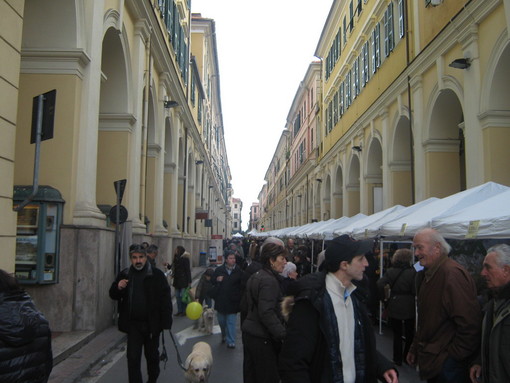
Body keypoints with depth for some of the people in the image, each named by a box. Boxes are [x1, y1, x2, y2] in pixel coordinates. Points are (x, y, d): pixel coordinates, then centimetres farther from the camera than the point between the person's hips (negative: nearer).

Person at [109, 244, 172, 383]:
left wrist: (166, 322, -14)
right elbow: (113, 295, 12)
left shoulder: (157, 275, -8)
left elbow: (166, 299, -7)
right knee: (133, 358, 0)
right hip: (133, 324, 2)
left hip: (152, 324, -1)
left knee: (152, 356, 16)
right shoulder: (124, 275, 2)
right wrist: (118, 288, -12)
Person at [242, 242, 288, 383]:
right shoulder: (269, 281, -19)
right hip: (262, 338, -10)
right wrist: (283, 334, -29)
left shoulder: (256, 276, 12)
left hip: (249, 332, 10)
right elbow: (267, 313, -26)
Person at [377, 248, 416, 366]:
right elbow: (415, 290, -14)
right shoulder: (412, 272, -10)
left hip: (394, 306, 2)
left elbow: (380, 284, -11)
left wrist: (384, 298, 0)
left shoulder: (391, 271, -3)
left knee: (397, 334, 12)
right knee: (409, 334, 15)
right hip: (408, 307, -2)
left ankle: (397, 359, 17)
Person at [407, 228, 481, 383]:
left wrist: (455, 355, -17)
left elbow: (469, 323, -25)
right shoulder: (425, 275, 10)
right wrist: (415, 348, 19)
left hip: (448, 363, -9)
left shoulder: (453, 274, -22)